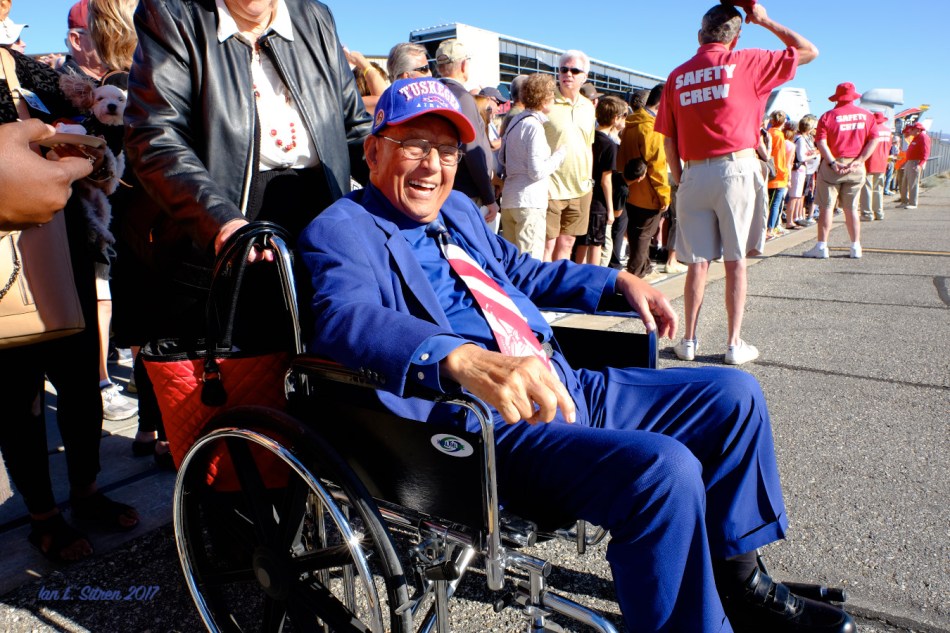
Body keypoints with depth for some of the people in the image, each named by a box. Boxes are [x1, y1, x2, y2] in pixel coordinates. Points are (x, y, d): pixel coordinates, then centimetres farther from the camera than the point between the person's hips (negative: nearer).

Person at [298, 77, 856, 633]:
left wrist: (619, 281, 24)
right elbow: (346, 317, -27)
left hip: (563, 387, 10)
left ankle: (738, 582, 22)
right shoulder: (341, 231, -6)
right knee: (663, 470, -31)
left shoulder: (458, 209, 19)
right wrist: (467, 360, -44)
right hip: (487, 424, -9)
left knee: (734, 395, 10)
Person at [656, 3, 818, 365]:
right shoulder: (744, 62, 2)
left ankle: (688, 341, 12)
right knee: (735, 262, 4)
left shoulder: (678, 76, 9)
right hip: (735, 169, -2)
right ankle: (734, 344, 9)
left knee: (697, 263, 8)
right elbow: (809, 51, 13)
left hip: (693, 175, 3)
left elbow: (668, 139, 6)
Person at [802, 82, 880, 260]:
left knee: (826, 207, 0)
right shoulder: (867, 115, 7)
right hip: (856, 168, 3)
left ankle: (822, 247, -2)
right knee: (852, 209, 11)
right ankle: (856, 247, 14)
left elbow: (821, 142, -15)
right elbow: (874, 139, -1)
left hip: (833, 166, -3)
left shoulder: (828, 116, -4)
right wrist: (859, 160, -7)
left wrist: (833, 163, -15)